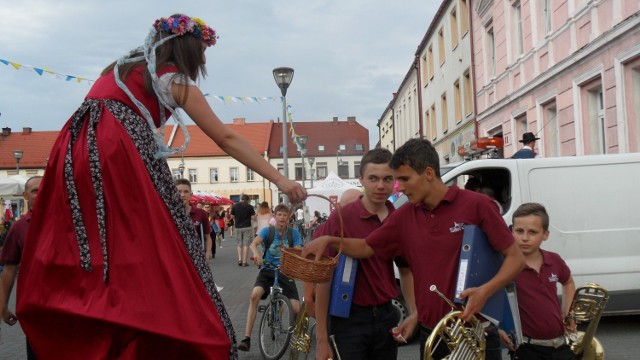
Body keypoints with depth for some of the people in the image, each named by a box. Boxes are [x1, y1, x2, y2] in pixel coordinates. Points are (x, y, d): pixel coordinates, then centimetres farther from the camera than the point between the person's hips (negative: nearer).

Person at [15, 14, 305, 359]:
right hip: (121, 154, -7)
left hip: (74, 152, 8)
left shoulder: (120, 67, 29)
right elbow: (227, 139, 4)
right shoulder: (175, 80, 8)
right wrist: (279, 179, 4)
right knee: (152, 254, -4)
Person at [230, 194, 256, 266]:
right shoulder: (249, 207, -6)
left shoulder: (234, 206, 1)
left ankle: (239, 259, 1)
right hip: (247, 227, -2)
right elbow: (253, 218, -7)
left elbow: (233, 217, 6)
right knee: (246, 244, 1)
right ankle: (244, 261, -1)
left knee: (239, 244, 14)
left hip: (238, 227, 2)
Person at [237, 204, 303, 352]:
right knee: (254, 296, -30)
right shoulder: (267, 230, -3)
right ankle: (247, 338, -26)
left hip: (285, 272, 0)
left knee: (297, 310, -11)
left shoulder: (293, 233, -1)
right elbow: (254, 243, -20)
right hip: (267, 270, 0)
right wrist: (256, 254, -42)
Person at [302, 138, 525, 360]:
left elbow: (515, 258, -7)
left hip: (474, 331, -4)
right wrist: (330, 240, -1)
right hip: (430, 335, 5)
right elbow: (366, 248, 15)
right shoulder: (404, 217, 5)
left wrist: (485, 291, -22)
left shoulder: (476, 205, -9)